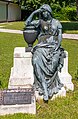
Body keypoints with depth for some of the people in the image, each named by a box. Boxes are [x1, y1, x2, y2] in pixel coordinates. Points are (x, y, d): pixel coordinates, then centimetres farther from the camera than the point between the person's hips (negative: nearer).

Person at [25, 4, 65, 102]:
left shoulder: (57, 22, 14)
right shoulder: (40, 22, 14)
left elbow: (60, 36, 7)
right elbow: (27, 23, 4)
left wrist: (57, 47, -9)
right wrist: (34, 12, 6)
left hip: (54, 46, 1)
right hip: (42, 46, 0)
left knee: (54, 62, -32)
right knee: (37, 62, -30)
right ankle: (45, 90, -31)